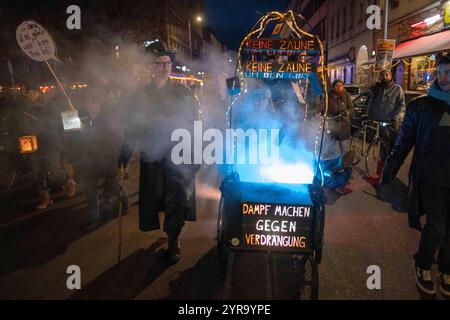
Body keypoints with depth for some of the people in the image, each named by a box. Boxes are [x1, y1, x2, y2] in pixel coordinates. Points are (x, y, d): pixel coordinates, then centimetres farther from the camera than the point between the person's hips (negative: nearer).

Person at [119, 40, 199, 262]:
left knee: (177, 200, -1)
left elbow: (194, 123, 3)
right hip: (152, 157, 2)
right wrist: (125, 154, 4)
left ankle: (173, 241, 18)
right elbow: (131, 127, 10)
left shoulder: (183, 92, 4)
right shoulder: (141, 94, 8)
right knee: (152, 198, 5)